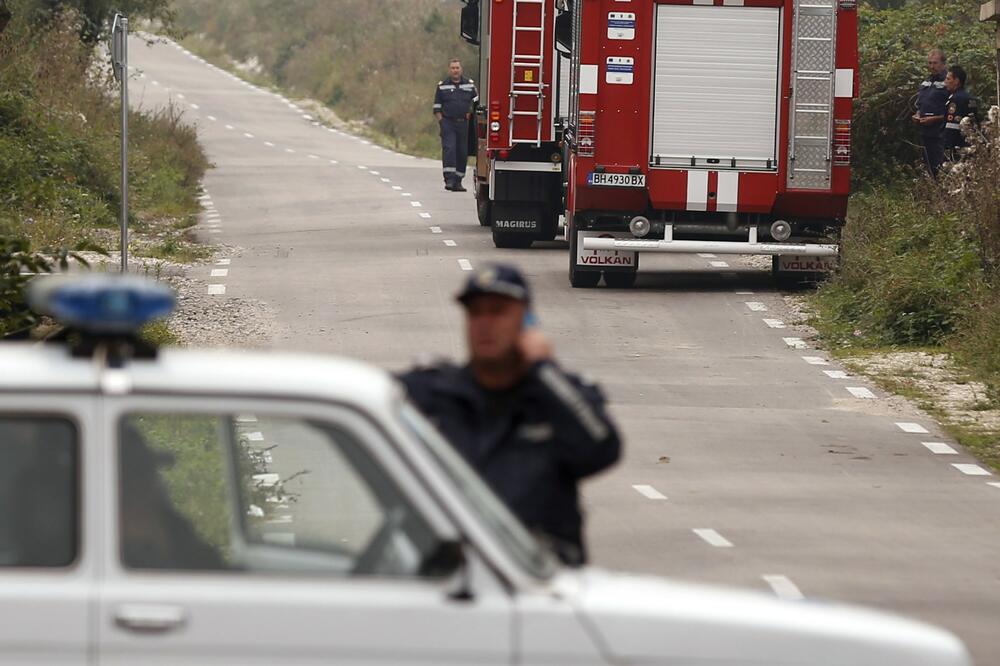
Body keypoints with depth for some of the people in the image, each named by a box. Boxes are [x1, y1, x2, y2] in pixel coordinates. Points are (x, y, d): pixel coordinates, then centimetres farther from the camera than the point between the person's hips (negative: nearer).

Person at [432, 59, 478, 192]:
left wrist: (471, 113, 5)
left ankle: (458, 181, 12)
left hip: (464, 123, 2)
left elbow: (476, 100, 19)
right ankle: (449, 180, -20)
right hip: (447, 123, -2)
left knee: (462, 152, 4)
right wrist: (441, 121, -4)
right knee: (449, 150, -15)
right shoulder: (442, 85, 5)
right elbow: (437, 107, 6)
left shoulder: (469, 84, 9)